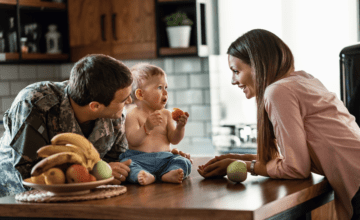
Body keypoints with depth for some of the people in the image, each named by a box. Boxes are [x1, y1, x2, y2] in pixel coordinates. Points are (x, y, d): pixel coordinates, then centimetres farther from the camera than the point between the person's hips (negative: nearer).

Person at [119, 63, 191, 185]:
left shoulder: (166, 114, 14)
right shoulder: (133, 115, 0)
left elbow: (174, 140, 9)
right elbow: (133, 140, -13)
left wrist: (180, 127, -11)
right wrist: (147, 127, -29)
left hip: (163, 159, 4)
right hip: (139, 159, -3)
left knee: (184, 162, -21)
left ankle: (168, 175, -48)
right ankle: (146, 176, -54)